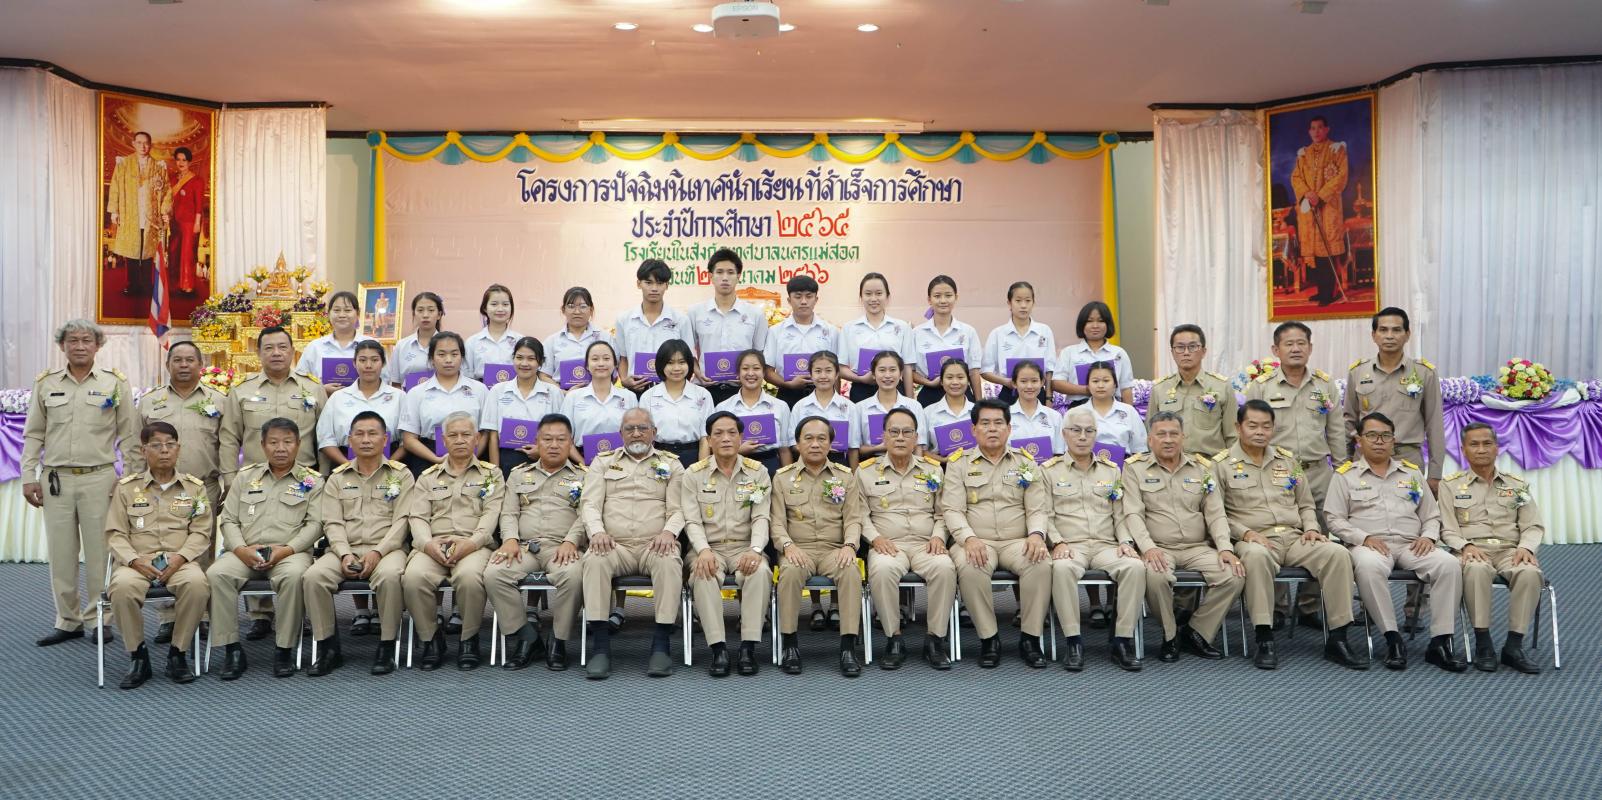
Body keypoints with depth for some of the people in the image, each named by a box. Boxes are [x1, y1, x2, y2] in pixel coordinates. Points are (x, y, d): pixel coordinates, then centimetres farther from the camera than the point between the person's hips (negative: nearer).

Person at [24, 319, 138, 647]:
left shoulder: (115, 383, 2)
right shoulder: (45, 383, 8)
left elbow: (129, 435, 2)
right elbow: (33, 435, 10)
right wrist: (28, 477, 4)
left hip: (99, 478, -2)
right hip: (56, 480, 2)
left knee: (99, 553, 1)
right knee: (60, 554, 7)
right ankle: (67, 621, 18)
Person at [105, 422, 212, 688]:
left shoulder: (194, 487, 12)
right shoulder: (126, 487, 13)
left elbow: (201, 532, 5)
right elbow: (115, 533, 7)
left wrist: (180, 558, -14)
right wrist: (135, 560, -12)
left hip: (180, 561, 0)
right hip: (137, 560, 0)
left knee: (197, 582, -35)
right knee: (122, 587, -35)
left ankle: (178, 653, -15)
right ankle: (137, 656, -12)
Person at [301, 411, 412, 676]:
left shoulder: (401, 475, 8)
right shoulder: (338, 478, 16)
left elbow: (402, 520, -1)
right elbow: (333, 523, 7)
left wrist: (377, 552, -15)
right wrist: (345, 554, -11)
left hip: (386, 548, -3)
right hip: (345, 549, 3)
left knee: (389, 575, -37)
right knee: (313, 576, -27)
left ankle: (387, 647, -21)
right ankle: (328, 647, -12)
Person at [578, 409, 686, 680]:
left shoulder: (671, 464, 17)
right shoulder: (603, 462, 19)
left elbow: (677, 508, 7)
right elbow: (590, 503, 8)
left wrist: (669, 531, -15)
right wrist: (597, 531, -13)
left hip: (654, 545, 0)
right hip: (614, 544, 1)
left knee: (670, 563, -35)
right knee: (594, 561, -34)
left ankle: (661, 644, -30)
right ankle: (600, 646, -31)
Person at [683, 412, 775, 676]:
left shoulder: (757, 472, 7)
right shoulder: (694, 474, 6)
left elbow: (761, 518, -2)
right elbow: (692, 521, -2)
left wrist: (755, 550, -21)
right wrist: (704, 551, -23)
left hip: (744, 548, 1)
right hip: (709, 548, 0)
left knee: (760, 571, -33)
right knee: (703, 575, -35)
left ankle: (749, 647, -29)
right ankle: (718, 650, -32)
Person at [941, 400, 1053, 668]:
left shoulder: (1026, 464, 15)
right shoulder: (959, 464, 9)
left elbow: (1038, 508, 8)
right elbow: (952, 509, -1)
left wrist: (1036, 534, -15)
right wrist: (969, 538, -20)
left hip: (1018, 542, 2)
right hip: (977, 543, -1)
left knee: (1041, 563, -32)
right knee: (969, 568, -36)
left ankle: (1030, 638, -16)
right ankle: (988, 639, -18)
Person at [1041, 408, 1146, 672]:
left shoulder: (1111, 470, 20)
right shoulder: (1049, 470, 11)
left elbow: (1120, 514, 16)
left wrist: (1125, 541, -1)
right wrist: (1058, 542, -13)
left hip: (1106, 545, 3)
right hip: (1069, 545, -3)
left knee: (1135, 566, -30)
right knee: (1062, 568, -39)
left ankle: (1123, 641, -22)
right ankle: (1073, 642, -28)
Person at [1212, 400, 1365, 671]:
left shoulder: (1288, 460, 20)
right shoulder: (1222, 464, 5)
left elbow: (1305, 504, 25)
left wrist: (1311, 528, 5)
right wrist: (1245, 533, -15)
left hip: (1295, 538, 5)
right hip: (1255, 540, -4)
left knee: (1337, 553, -25)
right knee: (1256, 555, -41)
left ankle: (1337, 640, -20)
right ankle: (1265, 640, -34)